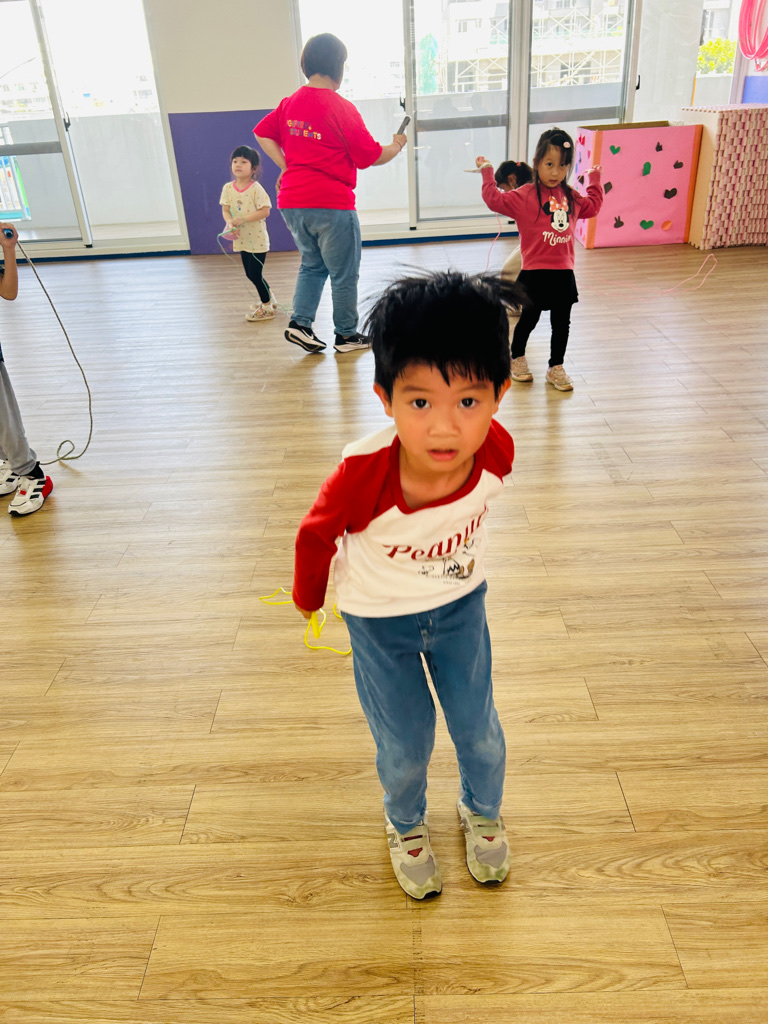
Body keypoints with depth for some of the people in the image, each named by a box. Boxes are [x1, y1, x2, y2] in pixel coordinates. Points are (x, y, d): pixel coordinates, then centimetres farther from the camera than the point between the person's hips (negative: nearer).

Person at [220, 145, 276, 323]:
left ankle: (267, 307, 12)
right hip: (241, 238, 6)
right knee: (250, 274, 14)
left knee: (255, 274, -4)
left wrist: (243, 219, -24)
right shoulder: (228, 188, 3)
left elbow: (265, 211, -18)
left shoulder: (256, 188, -14)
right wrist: (230, 223, -20)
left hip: (257, 239, -6)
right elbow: (225, 210, 2)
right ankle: (268, 298, 34)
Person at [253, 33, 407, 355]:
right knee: (344, 274, 8)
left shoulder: (289, 104, 8)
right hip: (331, 205, -6)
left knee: (312, 265, 22)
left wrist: (285, 167, 16)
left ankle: (300, 323, 9)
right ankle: (346, 335, 17)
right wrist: (395, 147, 11)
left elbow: (262, 133, 18)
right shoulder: (341, 108, -10)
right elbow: (370, 156, -7)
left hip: (292, 202, 6)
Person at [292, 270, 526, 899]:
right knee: (405, 746, 10)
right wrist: (308, 599, 3)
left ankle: (482, 811, 51)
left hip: (460, 606, 3)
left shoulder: (496, 451, -27)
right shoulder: (364, 474, -37)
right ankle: (406, 825, 46)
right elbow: (316, 536, -15)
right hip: (380, 620, -2)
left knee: (479, 731, 15)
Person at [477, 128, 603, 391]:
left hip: (564, 273, 5)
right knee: (529, 319, 8)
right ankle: (517, 359, 30)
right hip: (536, 272, -5)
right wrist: (487, 172, -13)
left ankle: (556, 368, 20)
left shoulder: (571, 197, 11)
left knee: (562, 323, 8)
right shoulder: (526, 195, -6)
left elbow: (592, 205, 29)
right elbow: (496, 200, -14)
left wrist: (595, 179, 31)